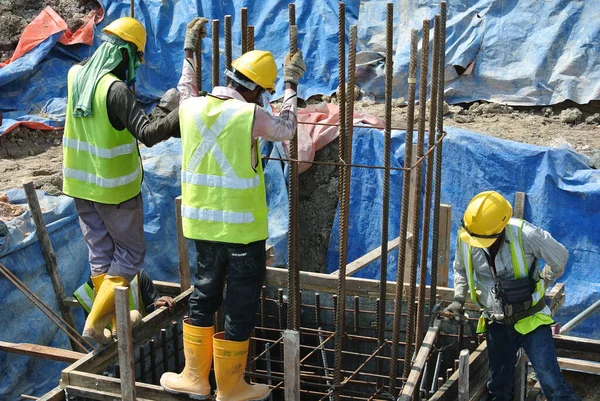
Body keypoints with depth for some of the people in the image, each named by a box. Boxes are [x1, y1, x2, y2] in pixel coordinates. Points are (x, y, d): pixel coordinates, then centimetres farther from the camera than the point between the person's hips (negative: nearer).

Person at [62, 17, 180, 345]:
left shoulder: (76, 76, -4)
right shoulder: (116, 89, -26)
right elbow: (148, 134, -35)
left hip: (80, 182, 7)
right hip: (115, 189, -7)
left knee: (100, 254, 16)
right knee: (130, 255, 9)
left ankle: (117, 319, 29)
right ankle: (95, 323, 6)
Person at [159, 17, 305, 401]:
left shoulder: (192, 108, 0)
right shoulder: (251, 115, -16)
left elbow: (186, 90, 26)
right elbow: (286, 129, 4)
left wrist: (190, 51, 37)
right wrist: (291, 87, 16)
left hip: (204, 223, 6)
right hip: (244, 226, -6)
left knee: (204, 295, 20)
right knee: (241, 305, 7)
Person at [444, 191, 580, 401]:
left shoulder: (525, 234, -24)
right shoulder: (465, 238, -11)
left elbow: (559, 258, -5)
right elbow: (460, 269, 12)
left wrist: (541, 285, 7)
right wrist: (458, 299, 2)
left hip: (530, 319, -4)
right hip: (496, 324, 4)